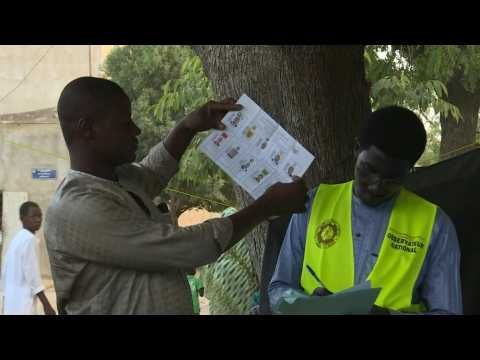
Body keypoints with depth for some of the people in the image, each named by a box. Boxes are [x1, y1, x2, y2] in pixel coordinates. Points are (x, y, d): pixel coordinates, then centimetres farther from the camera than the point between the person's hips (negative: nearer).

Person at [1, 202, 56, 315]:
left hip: (11, 303, 10)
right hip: (23, 304, -10)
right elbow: (32, 274, -18)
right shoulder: (29, 239, -12)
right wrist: (46, 304, -17)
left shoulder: (15, 239, 15)